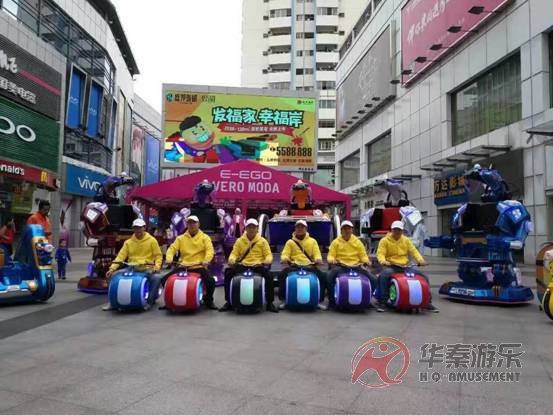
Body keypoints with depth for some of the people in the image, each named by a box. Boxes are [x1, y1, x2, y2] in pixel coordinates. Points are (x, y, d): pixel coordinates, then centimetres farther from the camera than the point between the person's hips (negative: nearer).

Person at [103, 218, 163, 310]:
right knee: (113, 276, -13)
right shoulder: (128, 242, 13)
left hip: (147, 268, -3)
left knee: (157, 279, -32)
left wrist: (157, 266, -15)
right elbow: (120, 256, 6)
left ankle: (149, 302, -17)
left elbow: (158, 255, 3)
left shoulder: (151, 240, 4)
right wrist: (112, 269, -7)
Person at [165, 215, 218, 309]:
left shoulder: (204, 237, 6)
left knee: (211, 281, -26)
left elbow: (210, 250, -8)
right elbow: (172, 249, 5)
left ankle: (208, 300, 3)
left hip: (199, 267, -3)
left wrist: (206, 260, -28)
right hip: (184, 266, 3)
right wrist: (169, 259, -16)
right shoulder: (180, 238, 14)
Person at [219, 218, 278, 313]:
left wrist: (267, 261, -19)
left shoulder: (262, 241, 8)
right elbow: (234, 253, 6)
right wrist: (231, 260, -17)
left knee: (268, 276, -29)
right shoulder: (239, 241, 11)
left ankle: (270, 303, -11)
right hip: (243, 266, 2)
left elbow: (268, 255, 4)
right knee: (228, 274, -20)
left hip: (258, 266, -1)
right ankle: (228, 302, -5)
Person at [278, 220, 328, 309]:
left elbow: (317, 254, 8)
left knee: (323, 276, -22)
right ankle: (284, 299, -12)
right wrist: (285, 259, -20)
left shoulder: (312, 241, 17)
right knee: (282, 275, -27)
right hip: (294, 266, 0)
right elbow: (285, 254, 5)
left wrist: (318, 259, -16)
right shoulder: (290, 242, 16)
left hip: (309, 266, 1)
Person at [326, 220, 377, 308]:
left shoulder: (358, 242, 14)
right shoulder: (336, 242, 8)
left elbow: (363, 255, 12)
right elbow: (331, 255, 3)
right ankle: (331, 300, -14)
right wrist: (332, 260, -19)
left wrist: (366, 261, -9)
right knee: (330, 277, -32)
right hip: (340, 266, -2)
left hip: (356, 266, 2)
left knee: (373, 280, -13)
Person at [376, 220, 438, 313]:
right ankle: (382, 302, -28)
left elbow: (413, 251, 9)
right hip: (391, 267, -4)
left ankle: (427, 302, 7)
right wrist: (383, 261, -31)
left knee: (424, 277, -6)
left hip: (405, 266, 4)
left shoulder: (406, 240, 14)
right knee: (383, 276, -36)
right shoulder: (384, 240, 1)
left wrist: (420, 260, -11)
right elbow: (380, 253, -9)